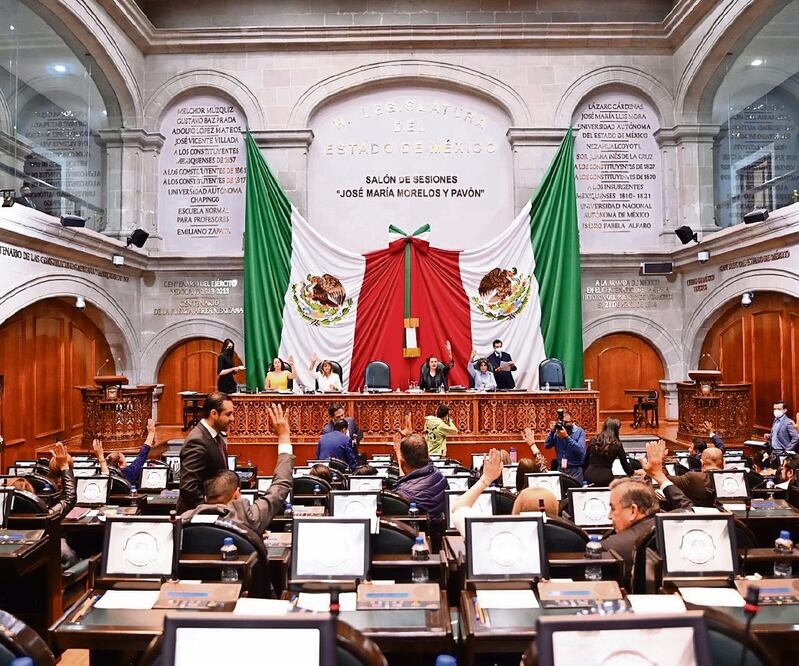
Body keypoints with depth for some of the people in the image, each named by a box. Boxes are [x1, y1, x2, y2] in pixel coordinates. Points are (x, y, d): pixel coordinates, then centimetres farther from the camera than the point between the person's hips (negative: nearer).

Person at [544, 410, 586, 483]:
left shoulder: (579, 432, -6)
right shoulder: (558, 431, 1)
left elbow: (581, 450, -20)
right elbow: (547, 446, -4)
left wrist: (567, 437, -26)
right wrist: (552, 432, -17)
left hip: (575, 469, -3)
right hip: (560, 468, 3)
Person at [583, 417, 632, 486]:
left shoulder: (594, 441, 8)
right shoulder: (617, 445, 0)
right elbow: (625, 464, 9)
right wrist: (632, 473, 27)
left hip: (589, 476, 3)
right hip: (605, 478, -3)